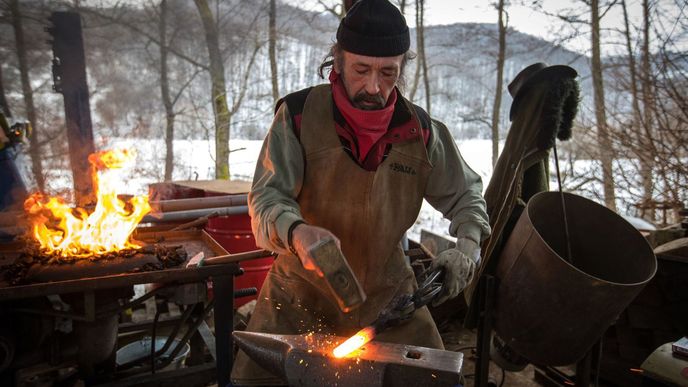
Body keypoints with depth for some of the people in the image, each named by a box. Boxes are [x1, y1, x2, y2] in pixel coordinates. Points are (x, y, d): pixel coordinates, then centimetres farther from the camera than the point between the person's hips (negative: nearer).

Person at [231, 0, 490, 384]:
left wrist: (468, 242, -11)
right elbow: (266, 197, -15)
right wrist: (296, 232, -37)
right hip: (300, 290, -1)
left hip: (387, 291, 2)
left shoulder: (421, 131, -7)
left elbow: (466, 193, 8)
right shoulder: (299, 113, -15)